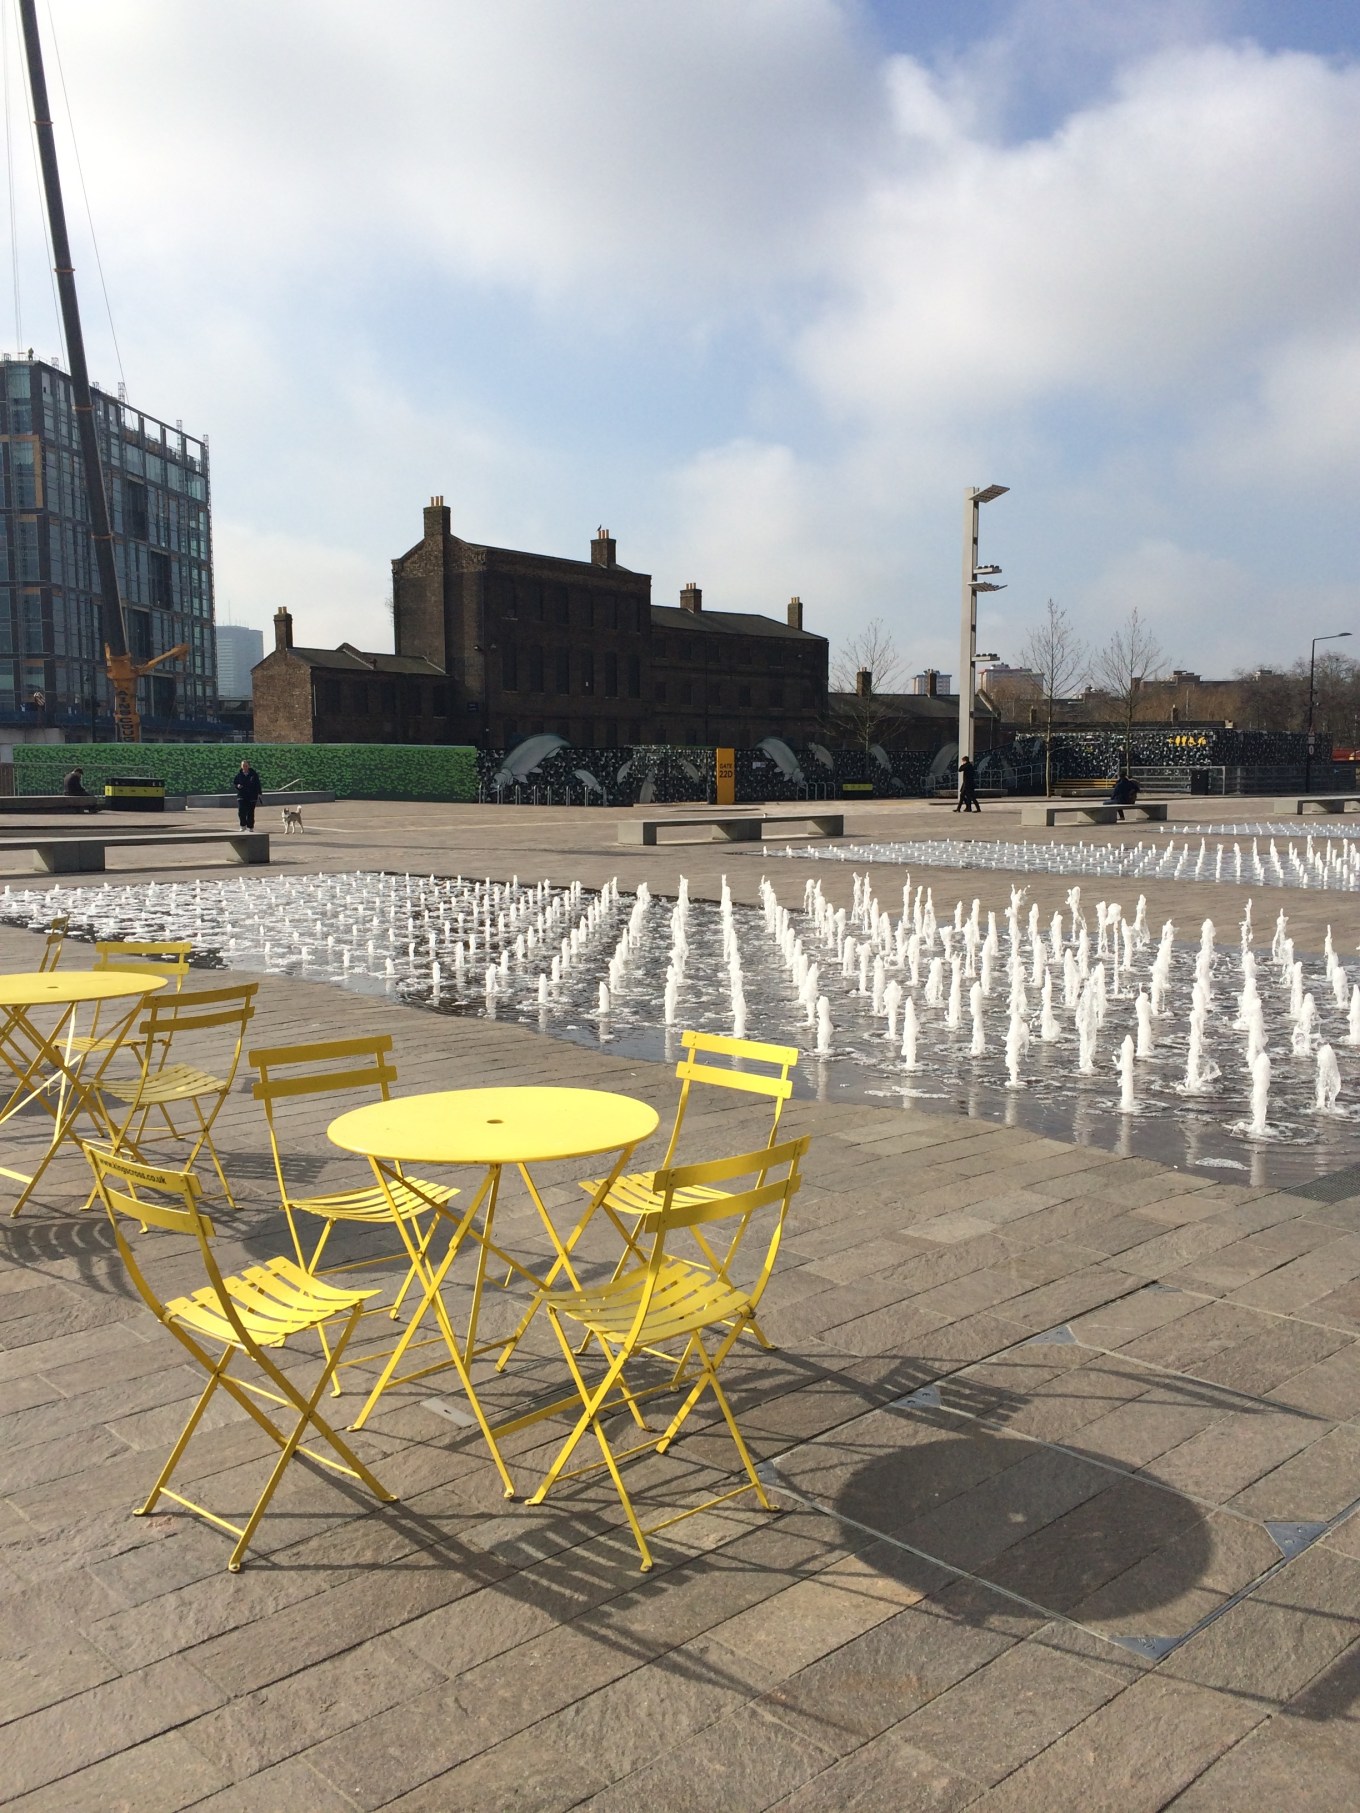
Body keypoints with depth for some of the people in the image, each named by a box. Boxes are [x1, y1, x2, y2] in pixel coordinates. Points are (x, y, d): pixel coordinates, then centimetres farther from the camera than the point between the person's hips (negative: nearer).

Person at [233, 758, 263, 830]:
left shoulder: (253, 774, -1)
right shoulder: (238, 775, 2)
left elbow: (258, 784, 3)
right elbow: (234, 783, 13)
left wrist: (259, 794, -4)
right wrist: (237, 786, -9)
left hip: (252, 797, -1)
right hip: (241, 796, 1)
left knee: (250, 813, 2)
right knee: (241, 811, -10)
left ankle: (250, 827, 12)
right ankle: (243, 825, 7)